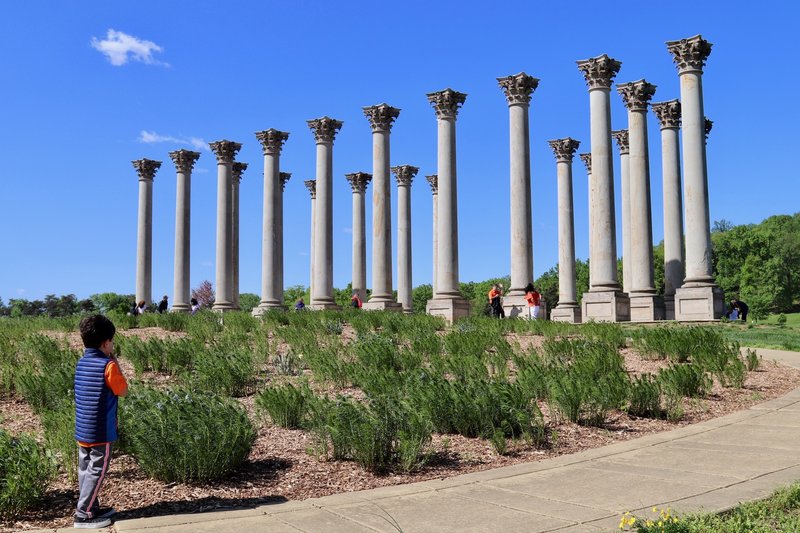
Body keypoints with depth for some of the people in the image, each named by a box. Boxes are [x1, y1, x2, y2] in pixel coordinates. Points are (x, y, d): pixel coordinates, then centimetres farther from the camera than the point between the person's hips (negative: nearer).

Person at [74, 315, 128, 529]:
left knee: (85, 471, 14)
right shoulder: (108, 365, -17)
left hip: (82, 429, 8)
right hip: (100, 431, -8)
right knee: (95, 472, 1)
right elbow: (123, 391, -5)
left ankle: (91, 508, 26)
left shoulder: (81, 363, 6)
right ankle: (84, 515, 5)